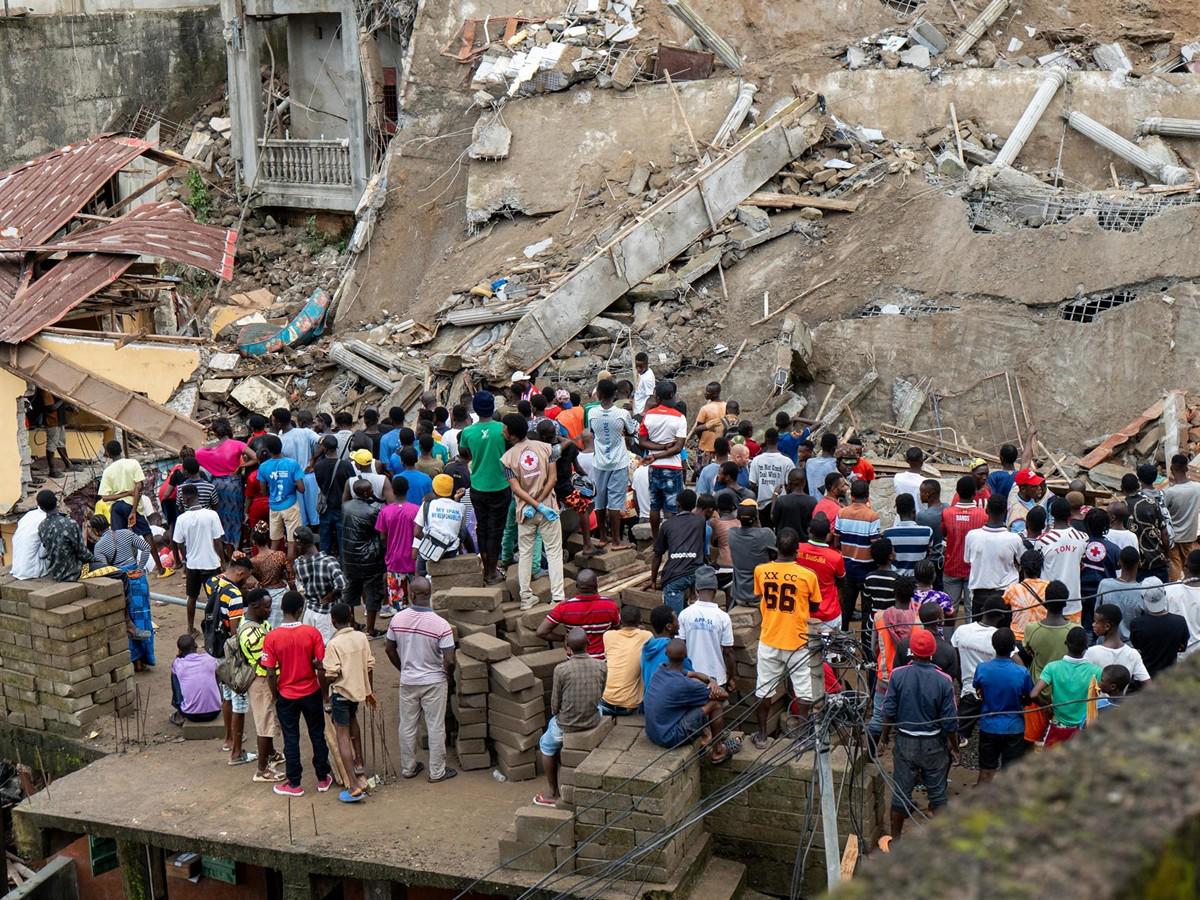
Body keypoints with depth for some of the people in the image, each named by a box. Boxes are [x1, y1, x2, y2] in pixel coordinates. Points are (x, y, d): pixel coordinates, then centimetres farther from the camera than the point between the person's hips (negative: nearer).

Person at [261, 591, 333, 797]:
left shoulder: (272, 636, -15)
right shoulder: (312, 632, -15)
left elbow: (270, 674, -13)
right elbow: (320, 665, -12)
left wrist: (275, 695, 2)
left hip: (286, 695, -1)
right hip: (311, 693, 1)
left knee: (291, 739, 11)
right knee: (317, 735, 16)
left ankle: (294, 784, 19)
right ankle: (323, 778, 26)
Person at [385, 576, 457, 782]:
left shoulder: (397, 619, -12)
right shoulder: (440, 625, -23)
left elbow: (390, 650, 2)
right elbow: (449, 661, -21)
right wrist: (449, 677, 1)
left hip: (407, 681, 3)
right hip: (434, 682, -3)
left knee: (407, 726, 17)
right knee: (436, 727, 10)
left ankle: (408, 767, 30)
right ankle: (437, 772, 20)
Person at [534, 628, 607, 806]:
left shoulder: (561, 669, -21)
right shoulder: (600, 666, -10)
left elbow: (555, 705, -11)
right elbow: (600, 695, 4)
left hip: (567, 725, -4)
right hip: (593, 722, 4)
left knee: (546, 744, 28)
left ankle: (553, 793, 32)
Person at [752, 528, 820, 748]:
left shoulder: (760, 571, -8)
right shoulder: (808, 576, -15)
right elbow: (814, 608, 0)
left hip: (769, 641, 2)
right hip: (797, 641, -2)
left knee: (764, 689, 14)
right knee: (803, 690, 11)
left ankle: (761, 735, 22)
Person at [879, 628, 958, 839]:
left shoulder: (898, 675, -13)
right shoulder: (943, 681, -14)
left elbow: (889, 711, -7)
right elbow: (949, 721, -10)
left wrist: (884, 736, 9)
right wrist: (954, 746, 5)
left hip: (905, 741, 1)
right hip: (934, 743, -1)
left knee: (901, 791, 12)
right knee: (937, 792, 14)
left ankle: (895, 838, 22)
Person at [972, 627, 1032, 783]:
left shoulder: (982, 668, -15)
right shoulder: (1022, 672, -19)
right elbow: (1028, 698, -3)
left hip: (989, 727, 1)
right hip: (1014, 728, -1)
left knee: (986, 770, 16)